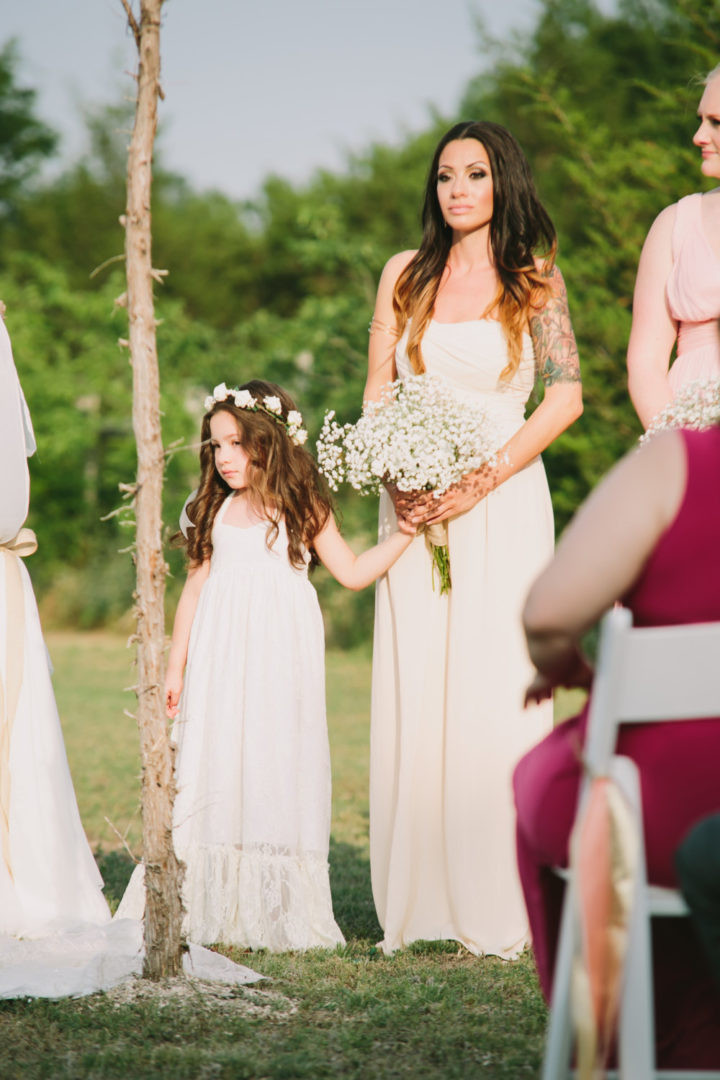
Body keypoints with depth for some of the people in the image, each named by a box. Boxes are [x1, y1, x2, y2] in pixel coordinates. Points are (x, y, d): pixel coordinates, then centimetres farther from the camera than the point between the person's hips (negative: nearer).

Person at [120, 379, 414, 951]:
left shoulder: (303, 508, 3)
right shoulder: (217, 510, 10)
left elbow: (353, 572, 9)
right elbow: (196, 586, 14)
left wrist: (404, 535, -1)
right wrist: (176, 665, 13)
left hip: (281, 656, -2)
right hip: (221, 658, 3)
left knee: (277, 766, -5)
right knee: (217, 768, -1)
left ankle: (282, 915, 1)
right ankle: (219, 912, 4)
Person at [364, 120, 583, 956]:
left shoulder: (533, 282, 4)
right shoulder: (406, 276, 12)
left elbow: (565, 396, -3)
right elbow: (377, 390, 12)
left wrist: (482, 479, -11)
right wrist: (394, 477, -5)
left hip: (502, 503, -2)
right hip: (415, 505, 3)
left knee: (495, 694, -7)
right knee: (413, 692, -2)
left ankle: (497, 903, -1)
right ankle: (417, 899, 4)